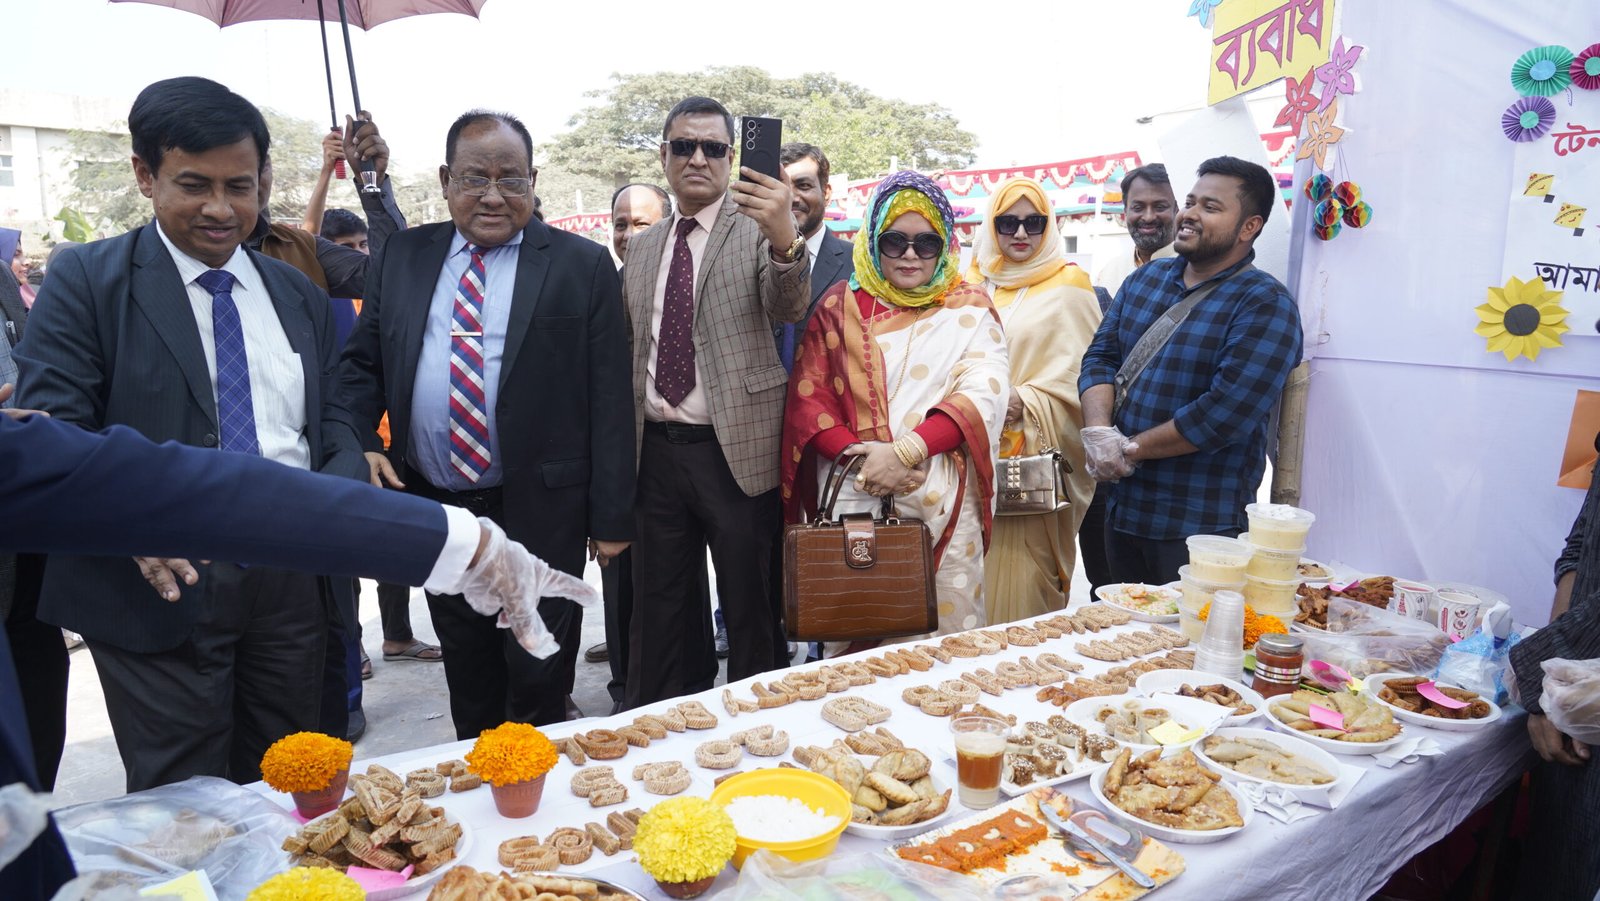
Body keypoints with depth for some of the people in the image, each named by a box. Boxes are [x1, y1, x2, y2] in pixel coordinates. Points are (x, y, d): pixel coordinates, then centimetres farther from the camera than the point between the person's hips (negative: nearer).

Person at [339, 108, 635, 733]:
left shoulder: (582, 265, -5)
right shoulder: (403, 256, 8)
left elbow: (609, 397, -7)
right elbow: (362, 363, 13)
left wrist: (611, 517, -9)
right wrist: (356, 444, -6)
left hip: (539, 512, -4)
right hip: (431, 507, 4)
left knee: (541, 683, 8)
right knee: (467, 676, 19)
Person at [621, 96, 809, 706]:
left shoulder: (757, 227, -3)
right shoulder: (642, 246, 13)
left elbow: (790, 310, -21)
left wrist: (785, 239, -41)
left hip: (734, 449, -5)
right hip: (657, 448, 6)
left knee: (749, 605, 5)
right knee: (660, 605, 15)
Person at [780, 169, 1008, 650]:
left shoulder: (968, 308, 9)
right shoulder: (840, 306, 10)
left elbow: (983, 393, -4)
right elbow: (808, 396, 4)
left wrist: (906, 451, -16)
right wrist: (856, 456, -13)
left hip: (943, 501, 0)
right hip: (853, 497, 1)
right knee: (852, 650, 6)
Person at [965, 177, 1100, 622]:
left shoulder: (1067, 289, 1)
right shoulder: (973, 286, 14)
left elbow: (1080, 373, -5)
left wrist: (1024, 402, -19)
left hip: (1036, 462, -4)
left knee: (1024, 576, -5)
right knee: (977, 573, 5)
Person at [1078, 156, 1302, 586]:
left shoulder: (1265, 305, -12)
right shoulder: (1147, 278, 10)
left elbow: (1224, 413, -21)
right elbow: (1100, 357, 6)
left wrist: (1130, 449, -14)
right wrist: (1098, 432, -13)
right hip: (1121, 512, 6)